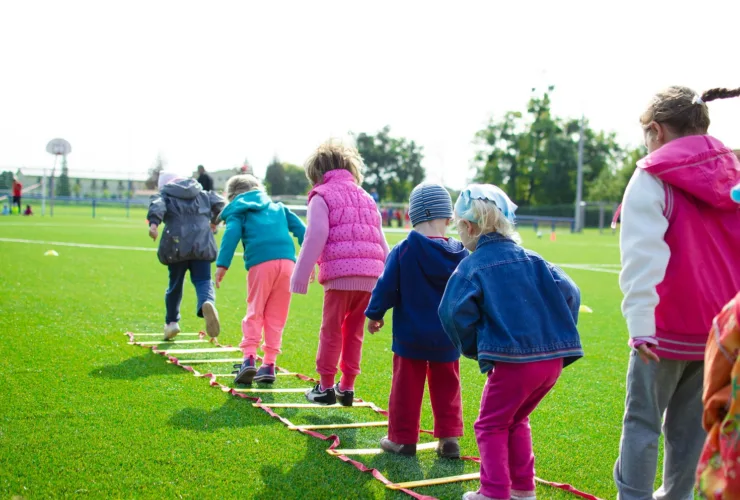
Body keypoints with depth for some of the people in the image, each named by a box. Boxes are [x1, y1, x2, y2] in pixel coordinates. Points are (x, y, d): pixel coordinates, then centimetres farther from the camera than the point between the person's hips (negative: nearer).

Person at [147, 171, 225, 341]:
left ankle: (171, 322, 24)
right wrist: (214, 221, 28)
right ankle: (207, 303, -36)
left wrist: (153, 223, -27)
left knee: (175, 284, 15)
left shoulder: (165, 195, 13)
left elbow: (157, 205, -9)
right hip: (202, 244, 1)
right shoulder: (202, 194, 22)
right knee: (203, 281, -2)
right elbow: (219, 203, 10)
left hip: (177, 245, -1)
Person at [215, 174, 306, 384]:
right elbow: (300, 229, 19)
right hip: (287, 261, 3)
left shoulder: (238, 211, 17)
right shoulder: (278, 207, 29)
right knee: (276, 316, 10)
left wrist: (222, 264, -9)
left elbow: (232, 234, -2)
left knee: (254, 312, 6)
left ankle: (249, 358, -9)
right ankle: (269, 364, 9)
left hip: (260, 264, -3)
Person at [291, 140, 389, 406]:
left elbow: (315, 238, -6)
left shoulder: (322, 196, 5)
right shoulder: (366, 197, 24)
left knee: (331, 331, 5)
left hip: (340, 274, -5)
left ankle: (326, 387, 12)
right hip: (370, 275, 6)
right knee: (354, 332, 14)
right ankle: (347, 387, 18)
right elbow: (381, 243, 22)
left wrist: (300, 277, -4)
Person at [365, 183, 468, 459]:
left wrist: (374, 314, 7)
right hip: (447, 338, 2)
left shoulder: (403, 250, -13)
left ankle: (403, 438, 16)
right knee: (446, 387, 14)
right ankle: (449, 438, 14)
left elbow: (386, 287, -9)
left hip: (410, 335, -2)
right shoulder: (460, 255, -5)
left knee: (406, 386, 8)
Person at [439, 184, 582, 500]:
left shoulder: (471, 267, -4)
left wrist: (473, 347, 0)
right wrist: (559, 336, 12)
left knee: (492, 426, 12)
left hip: (512, 361, -6)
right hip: (553, 358, 6)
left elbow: (454, 312, -15)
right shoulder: (532, 260, 11)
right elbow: (569, 293, 5)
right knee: (516, 421, 25)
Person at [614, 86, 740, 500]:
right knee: (691, 422, 15)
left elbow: (644, 255, -19)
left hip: (668, 326, -5)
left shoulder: (653, 178, -9)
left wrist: (640, 322, -23)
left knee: (643, 420, 5)